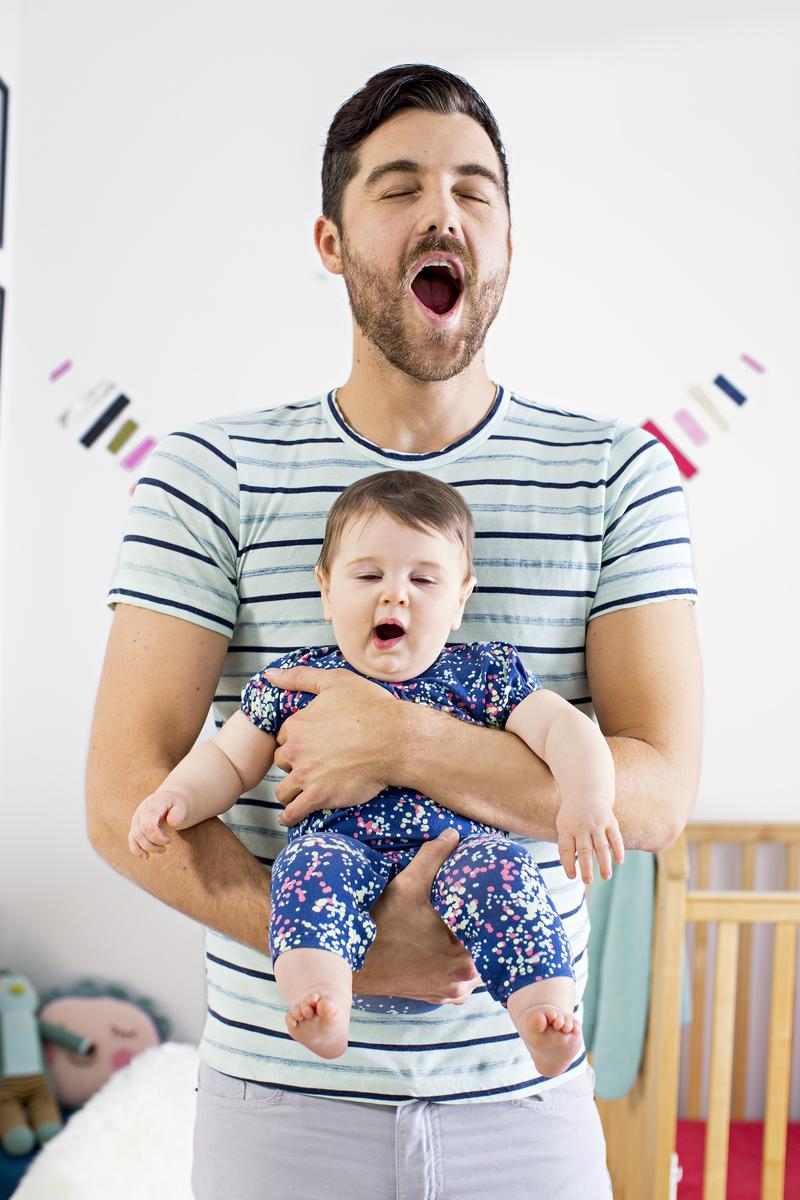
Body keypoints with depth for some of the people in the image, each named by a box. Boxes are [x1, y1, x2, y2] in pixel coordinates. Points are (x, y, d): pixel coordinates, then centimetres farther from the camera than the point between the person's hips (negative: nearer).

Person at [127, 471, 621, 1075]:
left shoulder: (484, 675, 8)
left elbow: (564, 728, 1)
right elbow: (229, 759, 17)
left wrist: (588, 799, -19)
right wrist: (176, 798, -3)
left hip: (459, 849, 0)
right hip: (348, 851, 1)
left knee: (502, 868, -31)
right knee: (311, 865, -31)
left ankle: (546, 1016, -36)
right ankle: (321, 1004, -46)